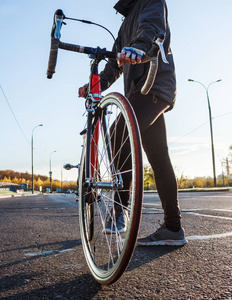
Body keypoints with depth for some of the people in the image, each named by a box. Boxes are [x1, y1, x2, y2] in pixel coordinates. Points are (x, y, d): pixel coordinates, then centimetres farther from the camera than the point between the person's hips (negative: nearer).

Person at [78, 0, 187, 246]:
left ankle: (119, 212, -20)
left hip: (154, 86, -9)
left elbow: (153, 26, -17)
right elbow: (115, 64, 28)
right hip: (140, 91, 9)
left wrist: (138, 46, -40)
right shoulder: (127, 22, 32)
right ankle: (173, 228, 4)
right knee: (159, 159, 2)